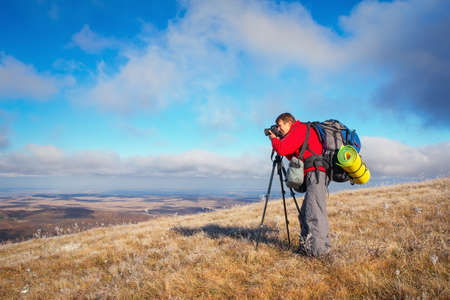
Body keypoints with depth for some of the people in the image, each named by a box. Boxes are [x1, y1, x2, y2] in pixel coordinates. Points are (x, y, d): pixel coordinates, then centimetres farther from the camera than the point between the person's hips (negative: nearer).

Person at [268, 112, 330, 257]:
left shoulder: (301, 128, -2)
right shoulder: (300, 131, 28)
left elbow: (282, 149, -13)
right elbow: (293, 157, 28)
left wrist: (274, 139, 8)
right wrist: (278, 140, 21)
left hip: (316, 174, -10)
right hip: (314, 176, 10)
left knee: (314, 212, -15)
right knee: (304, 214, 10)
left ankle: (318, 249, -16)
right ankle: (305, 247, 12)